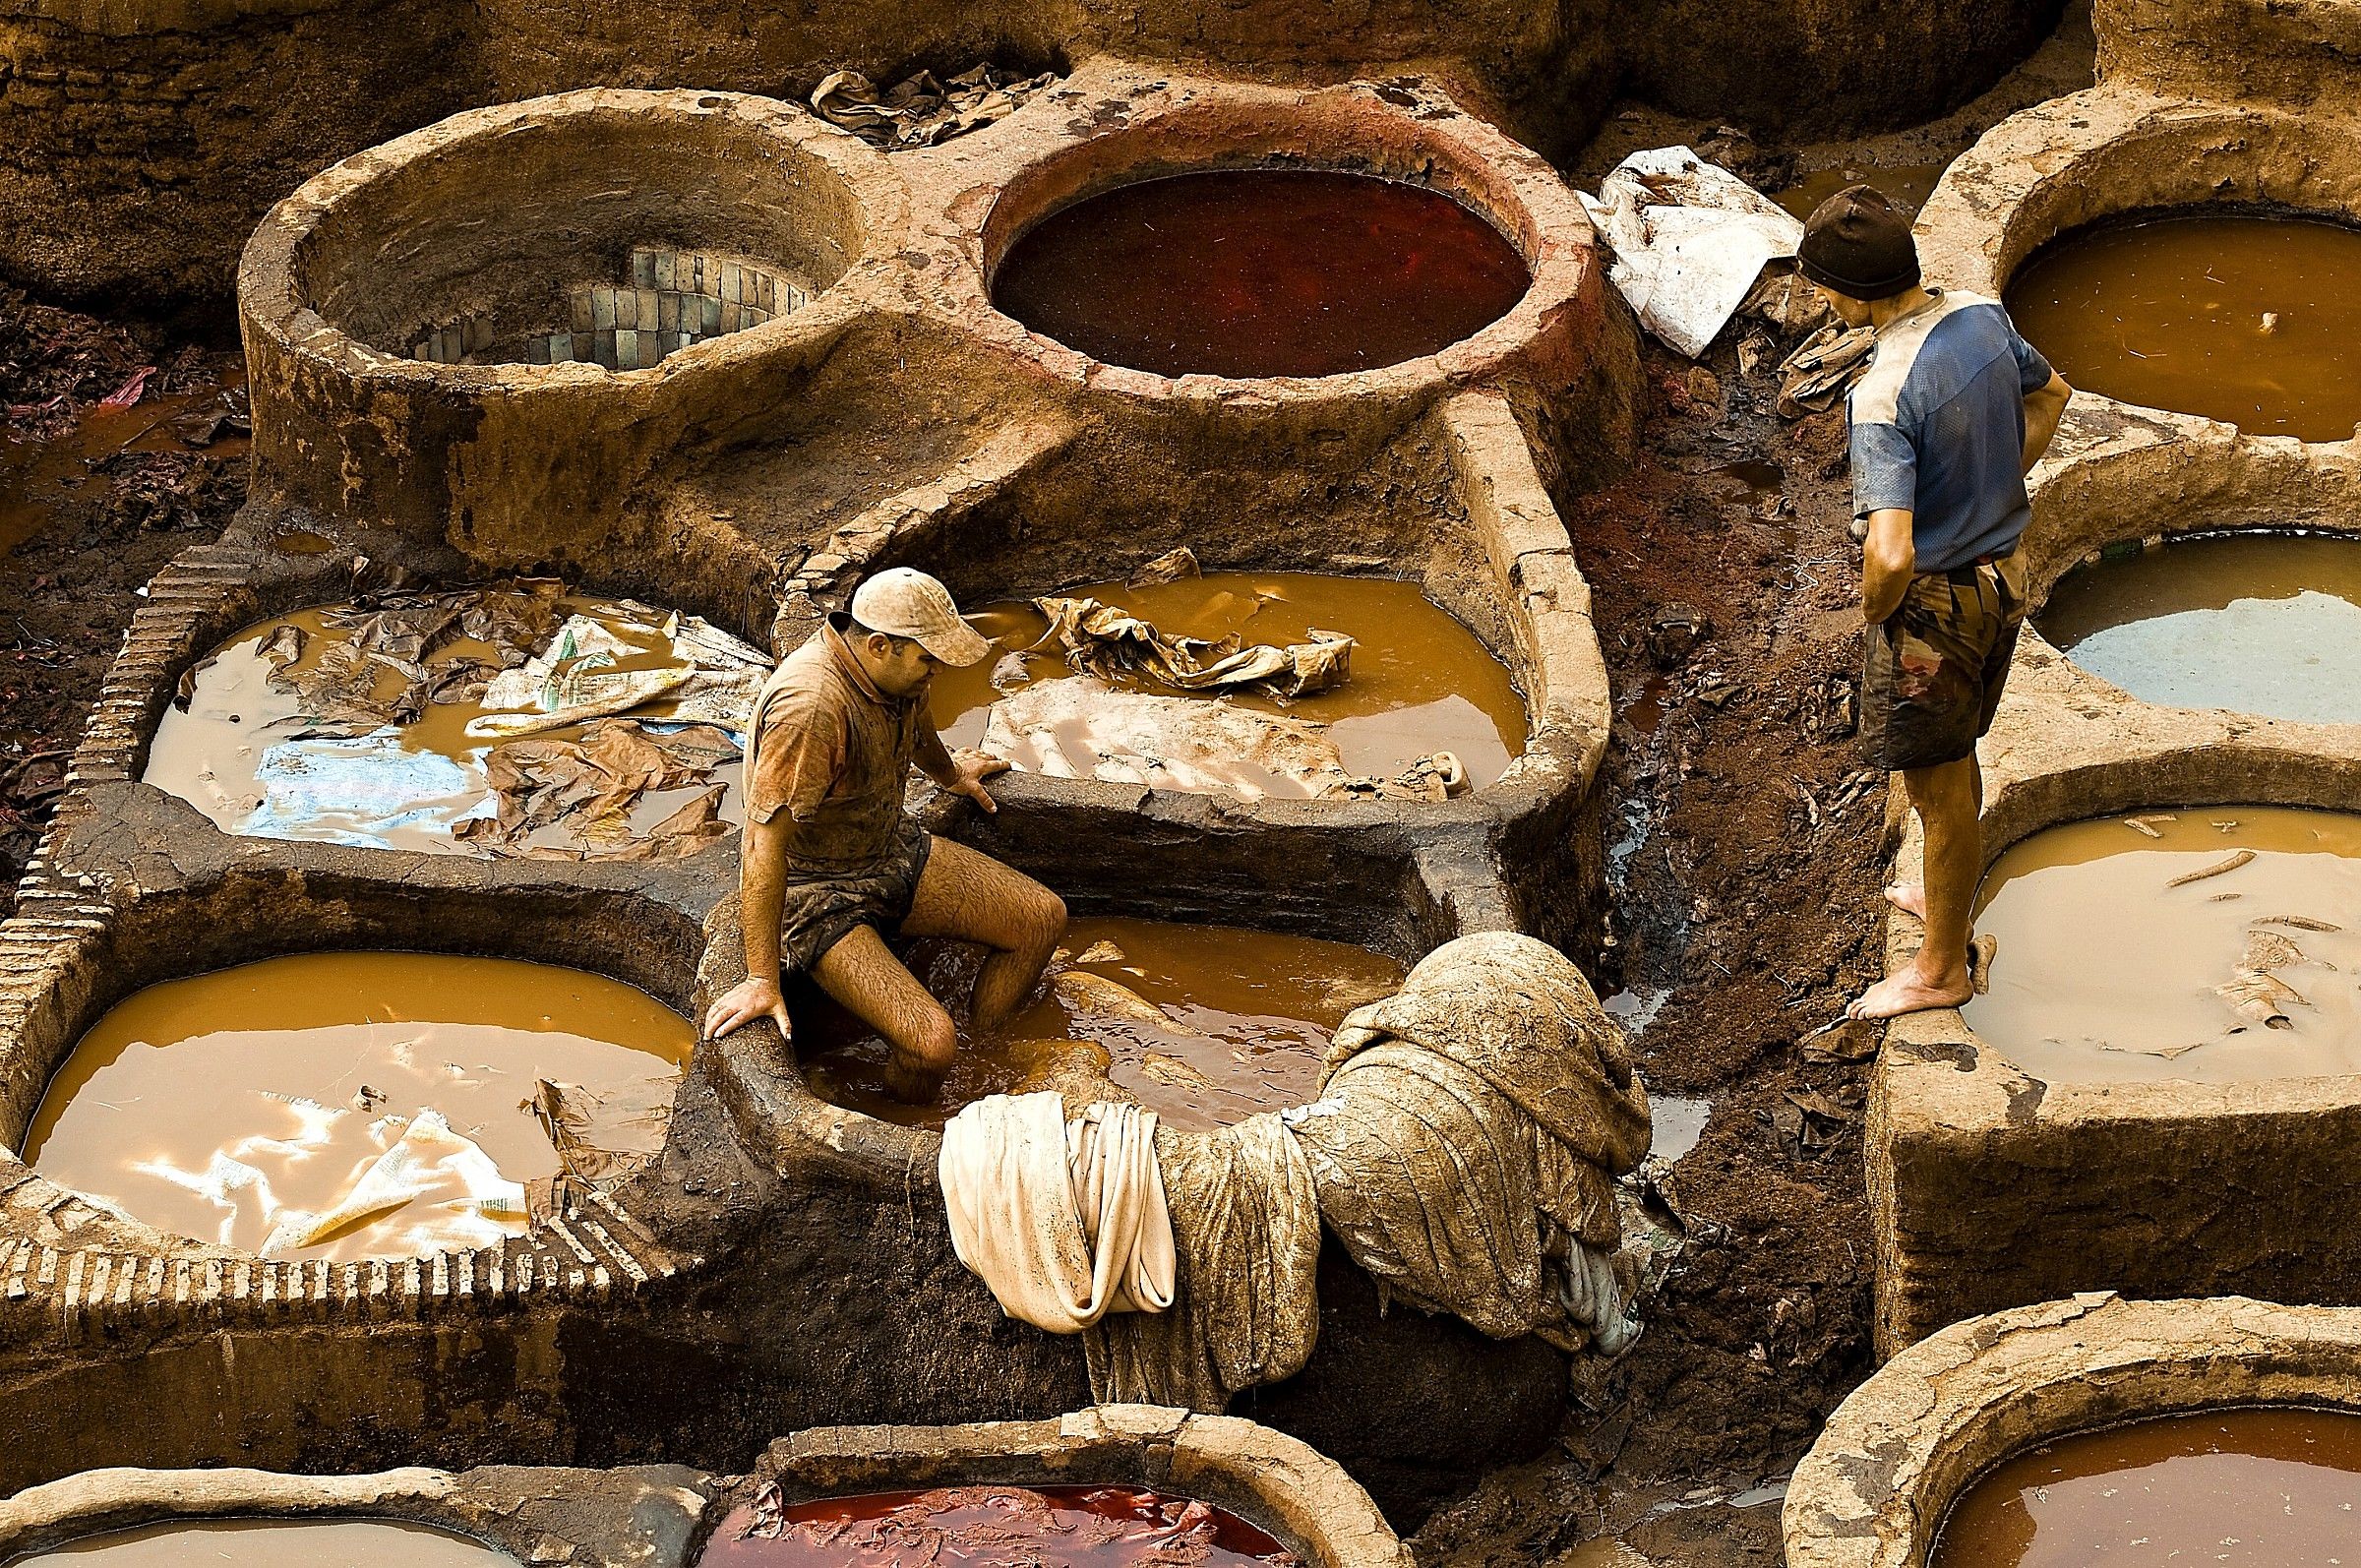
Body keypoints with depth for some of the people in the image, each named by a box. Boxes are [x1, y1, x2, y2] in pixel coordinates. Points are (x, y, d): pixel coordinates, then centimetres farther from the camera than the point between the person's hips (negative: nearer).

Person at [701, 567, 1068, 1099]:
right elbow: (764, 843, -33)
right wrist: (761, 981, -31)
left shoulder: (895, 667, -7)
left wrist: (950, 775, 43)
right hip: (815, 892, -9)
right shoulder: (810, 707, -35)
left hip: (893, 851, 9)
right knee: (930, 1043, -24)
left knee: (1043, 919, 2)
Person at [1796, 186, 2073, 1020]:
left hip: (1935, 600, -8)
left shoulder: (1882, 397, -31)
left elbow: (1891, 554, -36)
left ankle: (1942, 968, 27)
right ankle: (1947, 892, 50)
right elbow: (2051, 394, 16)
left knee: (1939, 791, 10)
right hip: (2003, 572, 8)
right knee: (1955, 758, 29)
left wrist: (1872, 609, -14)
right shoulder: (1984, 318, -6)